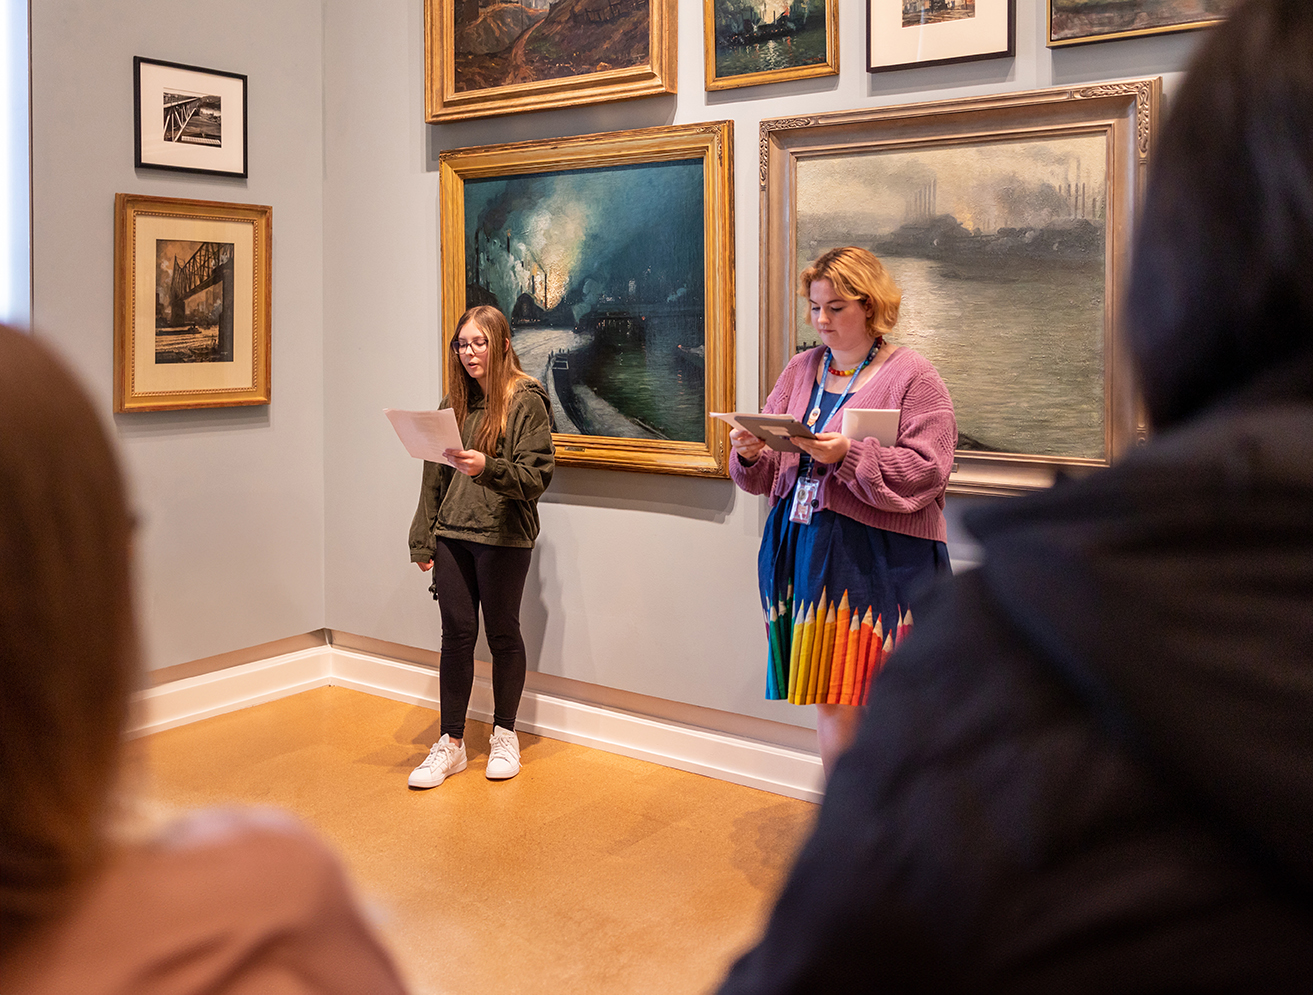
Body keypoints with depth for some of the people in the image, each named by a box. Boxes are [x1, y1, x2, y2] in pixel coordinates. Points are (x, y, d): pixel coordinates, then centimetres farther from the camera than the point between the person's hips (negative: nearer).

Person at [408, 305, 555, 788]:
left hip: (505, 537, -4)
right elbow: (433, 478, 14)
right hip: (452, 535, 4)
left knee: (502, 634, 7)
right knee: (456, 634, 5)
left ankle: (504, 735, 24)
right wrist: (423, 541, 11)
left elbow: (536, 476, -11)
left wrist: (488, 468, -27)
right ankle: (451, 743, 15)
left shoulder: (526, 401, -5)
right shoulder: (454, 403, 12)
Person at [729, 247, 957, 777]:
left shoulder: (912, 376, -2)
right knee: (828, 700, 9)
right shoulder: (801, 370, 15)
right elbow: (771, 472, 14)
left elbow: (924, 472, -12)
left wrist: (848, 456, -22)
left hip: (878, 558, -5)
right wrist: (750, 454, -8)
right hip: (803, 549, 5)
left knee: (857, 700, -7)